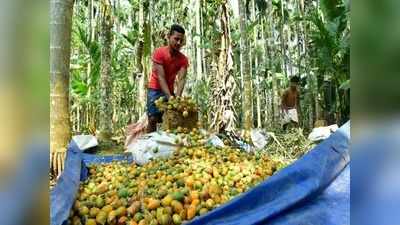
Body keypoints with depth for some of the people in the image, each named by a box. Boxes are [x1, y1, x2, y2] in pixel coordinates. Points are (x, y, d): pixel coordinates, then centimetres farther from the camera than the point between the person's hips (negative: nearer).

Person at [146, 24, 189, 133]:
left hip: (169, 90, 4)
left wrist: (177, 96, -34)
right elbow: (161, 77, -24)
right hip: (155, 89, -4)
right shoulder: (159, 52, -18)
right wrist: (169, 97, -32)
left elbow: (181, 79, -17)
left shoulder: (183, 59, -7)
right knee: (153, 118, -11)